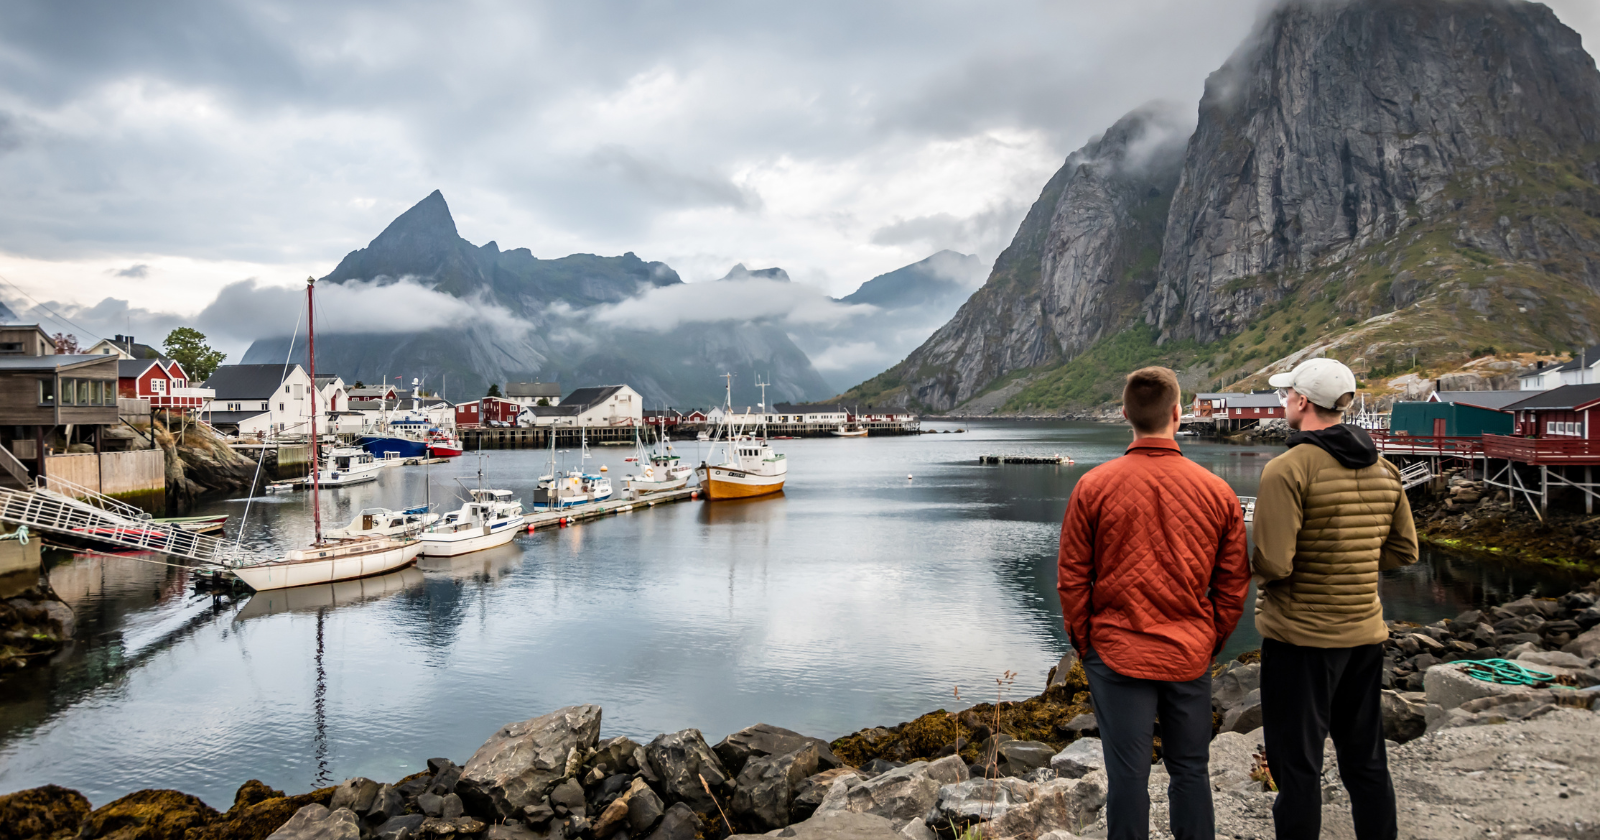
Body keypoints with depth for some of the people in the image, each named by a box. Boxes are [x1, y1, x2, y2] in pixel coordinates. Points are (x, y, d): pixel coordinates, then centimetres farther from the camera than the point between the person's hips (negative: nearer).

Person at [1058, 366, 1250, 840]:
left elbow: (1072, 579, -4)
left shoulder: (1093, 486, -8)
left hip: (1117, 654, -2)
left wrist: (1083, 642, 8)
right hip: (1191, 658, 2)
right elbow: (1233, 584, 4)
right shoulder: (1217, 492, -2)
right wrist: (1211, 642, 15)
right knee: (1190, 770, 15)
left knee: (1128, 775, 5)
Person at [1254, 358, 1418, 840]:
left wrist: (1252, 564, -2)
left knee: (1297, 766, 4)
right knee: (1367, 762, 19)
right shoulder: (1383, 469, 5)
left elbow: (1273, 564, -23)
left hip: (1300, 637, -7)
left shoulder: (1288, 470, -18)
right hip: (1365, 635, 7)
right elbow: (1404, 552, 12)